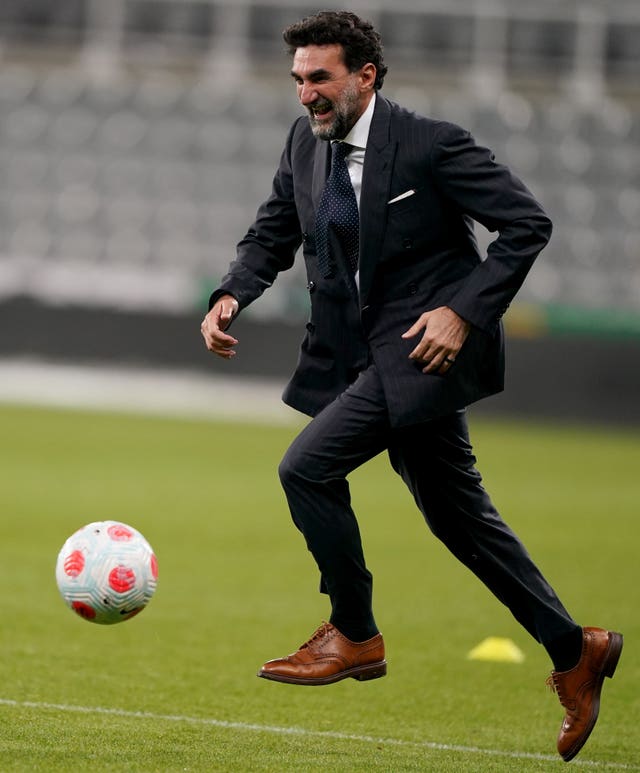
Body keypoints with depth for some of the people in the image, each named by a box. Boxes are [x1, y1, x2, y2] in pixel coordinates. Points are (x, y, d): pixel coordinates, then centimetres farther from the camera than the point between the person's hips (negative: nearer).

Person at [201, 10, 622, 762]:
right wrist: (231, 295, -4)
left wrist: (464, 311, -21)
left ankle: (353, 635, -3)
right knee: (457, 516, 14)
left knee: (308, 466, -19)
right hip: (364, 354, 8)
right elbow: (273, 234, 16)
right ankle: (573, 652, 25)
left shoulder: (430, 144, -14)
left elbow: (527, 223, -12)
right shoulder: (305, 144, 6)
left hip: (422, 347, -8)